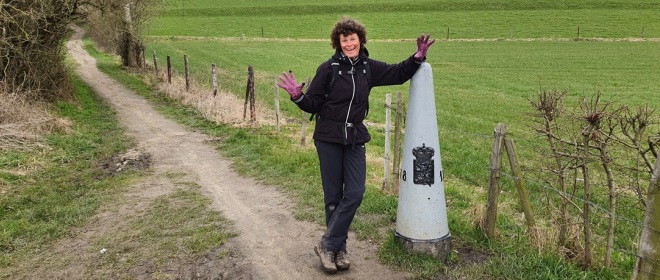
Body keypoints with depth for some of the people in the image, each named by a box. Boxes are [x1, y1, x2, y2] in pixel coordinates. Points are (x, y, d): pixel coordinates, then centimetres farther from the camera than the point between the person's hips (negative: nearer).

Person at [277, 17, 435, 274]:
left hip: (355, 139, 4)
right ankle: (337, 248, 20)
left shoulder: (369, 67, 3)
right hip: (328, 139, -3)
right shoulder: (328, 68, -9)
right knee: (333, 196, 5)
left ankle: (329, 245, 11)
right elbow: (313, 104, -4)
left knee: (355, 193, -3)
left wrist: (418, 57, 2)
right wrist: (298, 96, -24)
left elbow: (399, 73, 15)